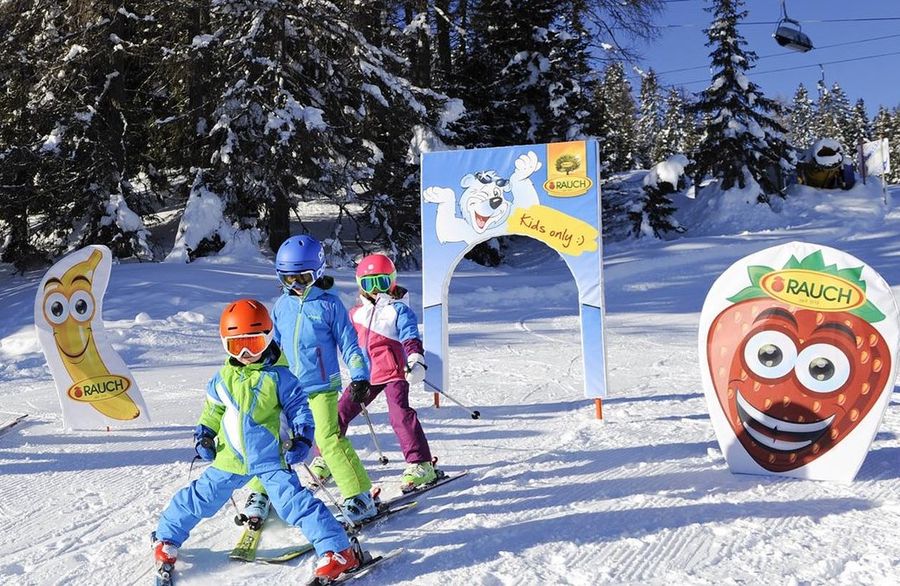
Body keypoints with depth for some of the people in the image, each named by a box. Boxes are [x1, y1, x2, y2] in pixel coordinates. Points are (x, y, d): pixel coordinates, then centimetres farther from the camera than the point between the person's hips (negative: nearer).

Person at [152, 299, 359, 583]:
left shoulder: (278, 377, -9)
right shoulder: (223, 378, 4)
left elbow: (299, 407, -5)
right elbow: (212, 410, 19)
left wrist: (302, 439, -14)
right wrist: (204, 435, 9)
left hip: (271, 458, -4)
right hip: (230, 458, 5)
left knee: (294, 502, -16)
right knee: (200, 498, 14)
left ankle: (338, 551, -12)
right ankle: (167, 538, 39)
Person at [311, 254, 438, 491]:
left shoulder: (399, 310, -1)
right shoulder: (356, 312, 14)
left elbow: (411, 339, -12)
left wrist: (416, 362, -27)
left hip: (393, 373, -6)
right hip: (365, 375, 6)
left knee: (400, 414, -21)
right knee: (339, 412, 5)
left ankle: (421, 465, -16)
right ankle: (326, 459, 21)